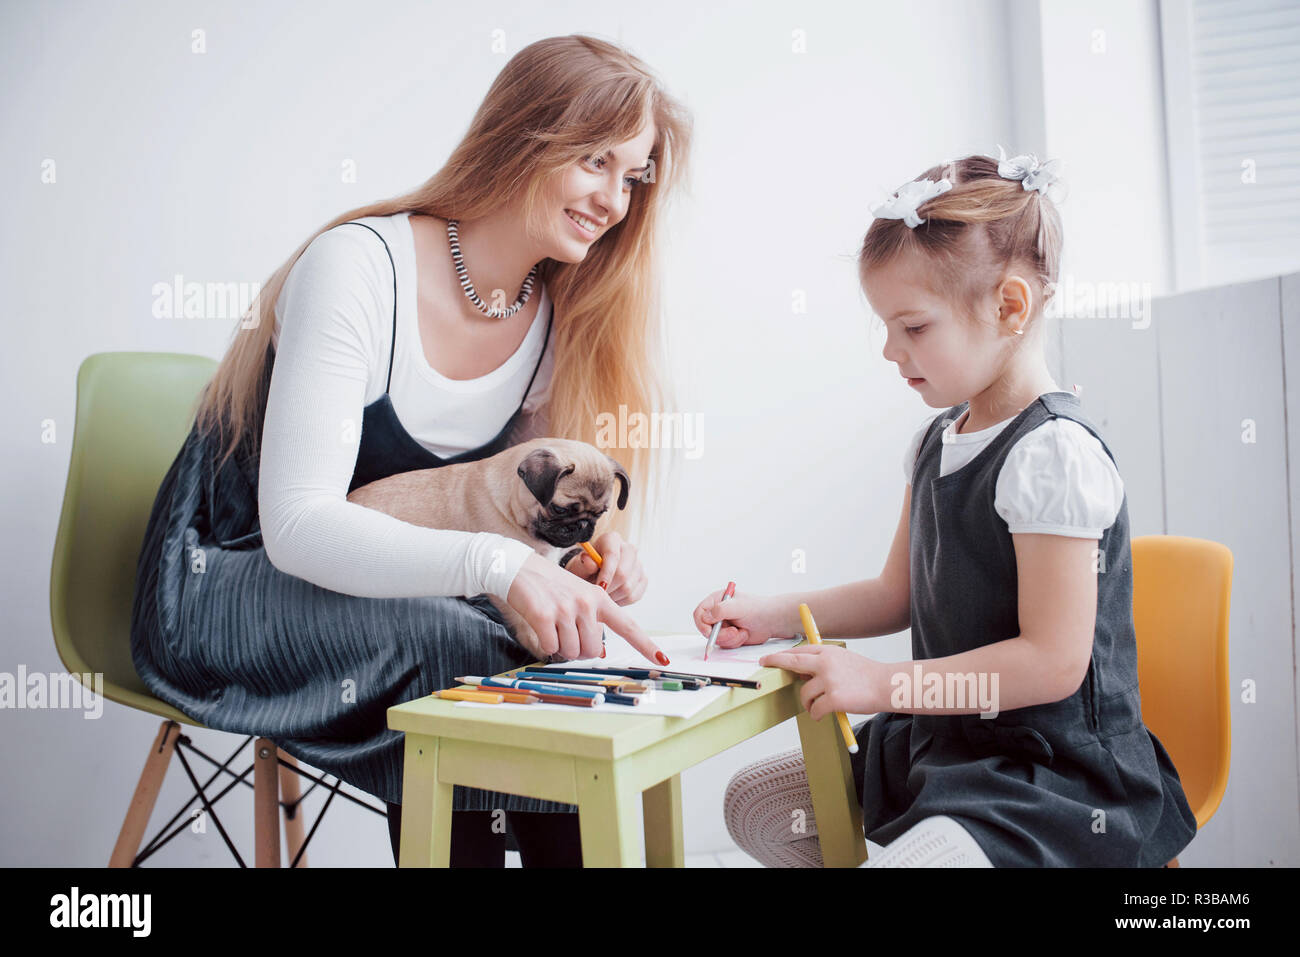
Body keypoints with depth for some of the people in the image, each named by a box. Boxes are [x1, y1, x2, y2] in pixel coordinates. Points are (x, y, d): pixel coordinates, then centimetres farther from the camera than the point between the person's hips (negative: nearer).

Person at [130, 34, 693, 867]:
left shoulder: (564, 317, -2)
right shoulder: (359, 269, -21)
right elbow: (299, 525, -27)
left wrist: (594, 542, -19)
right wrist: (498, 563, -41)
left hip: (393, 582, 5)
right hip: (230, 579, -4)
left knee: (556, 659, -24)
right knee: (454, 643, -31)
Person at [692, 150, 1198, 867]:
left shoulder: (1053, 453, -21)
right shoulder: (936, 440, 6)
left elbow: (1053, 662, -23)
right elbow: (898, 594, 13)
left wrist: (882, 683, -22)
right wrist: (770, 615, 2)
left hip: (1055, 774, -9)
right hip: (945, 739, 9)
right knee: (753, 804, 11)